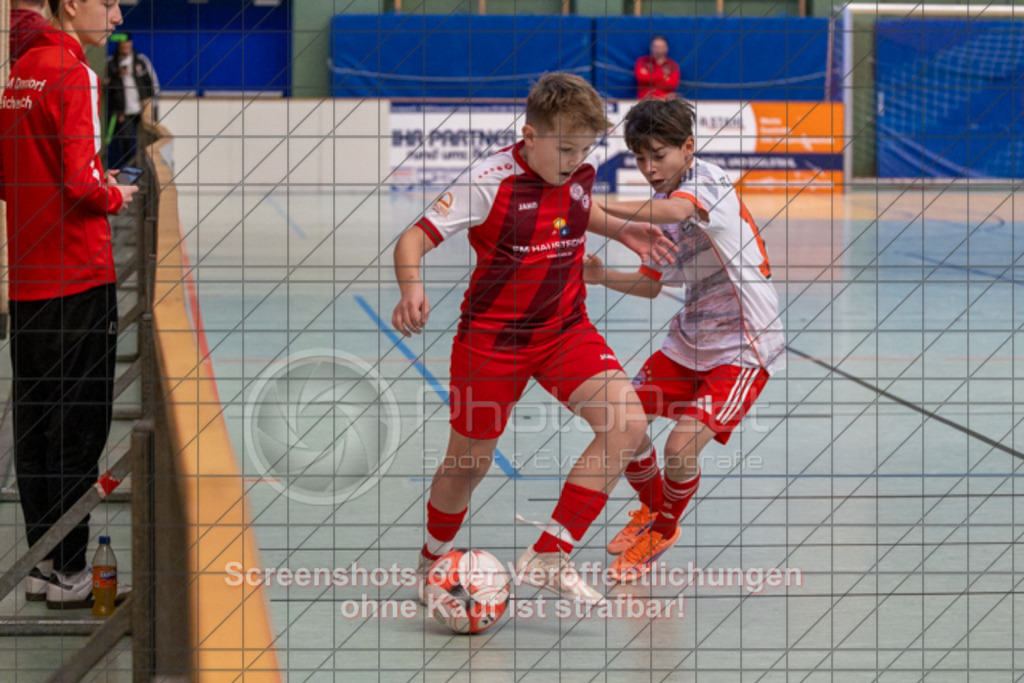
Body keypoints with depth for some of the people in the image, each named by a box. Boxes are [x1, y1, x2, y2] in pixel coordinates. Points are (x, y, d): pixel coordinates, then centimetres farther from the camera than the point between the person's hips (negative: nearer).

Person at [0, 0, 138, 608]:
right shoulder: (75, 74, -13)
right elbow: (82, 181, -21)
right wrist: (116, 197, -1)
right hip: (79, 277, -8)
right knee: (81, 422, -1)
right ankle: (69, 572, 2)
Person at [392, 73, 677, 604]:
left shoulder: (580, 173, -6)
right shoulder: (492, 181, -22)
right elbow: (413, 239, -24)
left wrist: (621, 230, 4)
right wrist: (412, 291, -43)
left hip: (565, 328, 4)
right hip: (491, 336, -4)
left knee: (627, 424, -18)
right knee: (468, 463, 8)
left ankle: (548, 557, -12)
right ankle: (433, 562, 39)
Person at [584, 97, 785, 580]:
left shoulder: (706, 180, -18)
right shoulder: (659, 209, 7)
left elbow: (676, 210, -42)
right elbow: (652, 284, 17)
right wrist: (602, 277, -2)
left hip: (742, 346, -8)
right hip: (690, 338, 8)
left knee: (681, 448, -18)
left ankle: (664, 530, 12)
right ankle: (652, 507, 35)